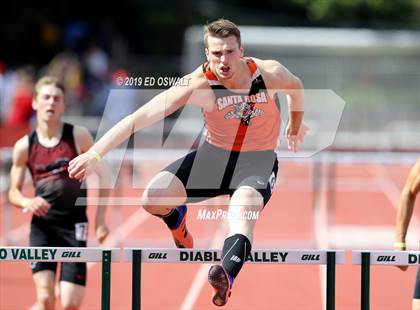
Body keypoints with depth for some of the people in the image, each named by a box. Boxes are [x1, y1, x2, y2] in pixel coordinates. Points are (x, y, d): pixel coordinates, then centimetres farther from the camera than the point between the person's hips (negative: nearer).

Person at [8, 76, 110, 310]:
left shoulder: (79, 136, -3)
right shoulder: (24, 146, 2)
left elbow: (103, 175, 3)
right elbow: (14, 192, 11)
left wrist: (100, 219, -2)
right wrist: (27, 202, -12)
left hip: (74, 225, -1)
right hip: (42, 226, 1)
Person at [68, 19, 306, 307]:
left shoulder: (270, 73, -17)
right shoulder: (198, 85, -23)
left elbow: (296, 87, 9)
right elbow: (141, 117, -29)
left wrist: (295, 127, 26)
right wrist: (94, 153, -37)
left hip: (258, 162, -1)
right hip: (214, 155, 1)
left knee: (242, 210, -36)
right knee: (153, 198, -20)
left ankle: (227, 275, -62)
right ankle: (177, 218, 19)